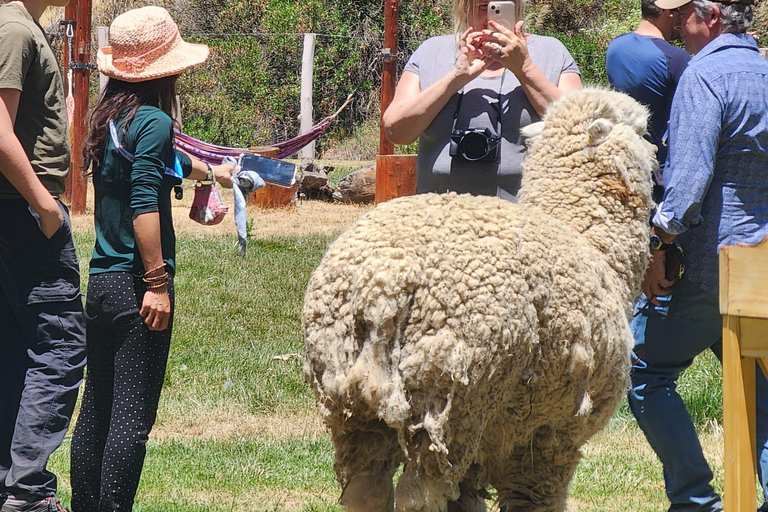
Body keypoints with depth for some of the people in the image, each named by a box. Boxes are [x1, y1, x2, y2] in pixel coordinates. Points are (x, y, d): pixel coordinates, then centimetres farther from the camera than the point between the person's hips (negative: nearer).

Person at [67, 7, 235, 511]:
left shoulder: (110, 118, 14)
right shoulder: (152, 120, -12)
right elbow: (144, 204, -19)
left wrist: (210, 170, 48)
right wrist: (157, 282, -18)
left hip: (100, 282, 9)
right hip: (135, 283, -9)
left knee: (96, 408, 13)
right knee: (133, 414, -6)